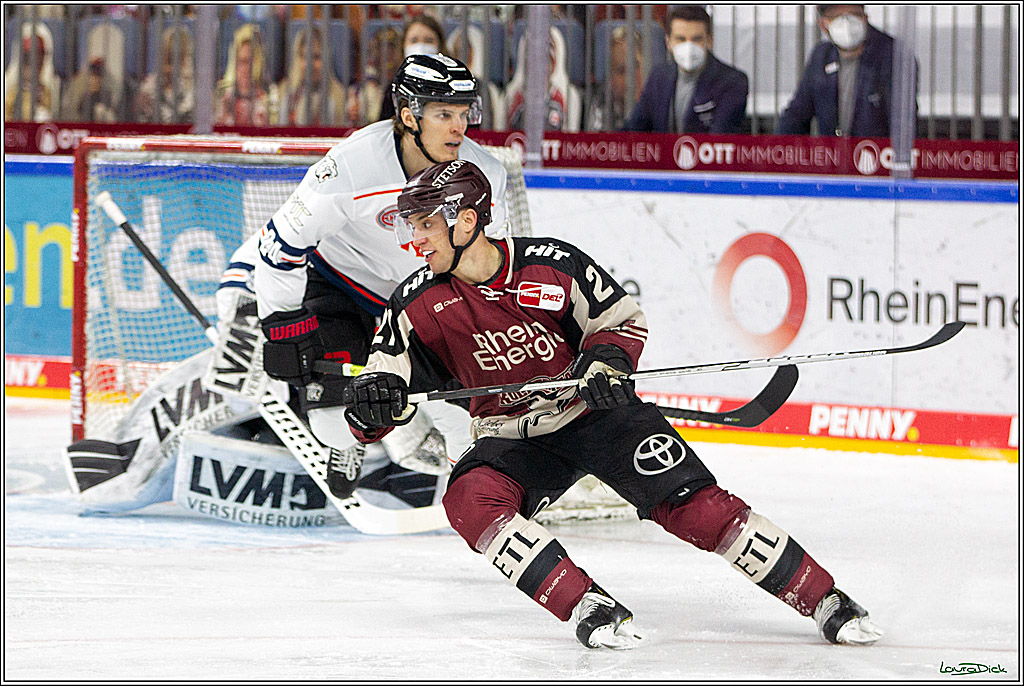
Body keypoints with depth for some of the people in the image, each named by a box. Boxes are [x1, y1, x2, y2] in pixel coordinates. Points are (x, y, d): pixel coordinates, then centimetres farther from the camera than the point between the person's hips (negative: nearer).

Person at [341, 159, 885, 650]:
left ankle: (824, 600, -8)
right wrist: (372, 399, -27)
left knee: (693, 505, -16)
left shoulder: (550, 265, -13)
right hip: (512, 441, 2)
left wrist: (606, 358, -20)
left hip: (596, 412, -2)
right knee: (471, 502, -30)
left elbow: (624, 319, 0)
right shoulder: (418, 304, -8)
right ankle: (591, 608, -31)